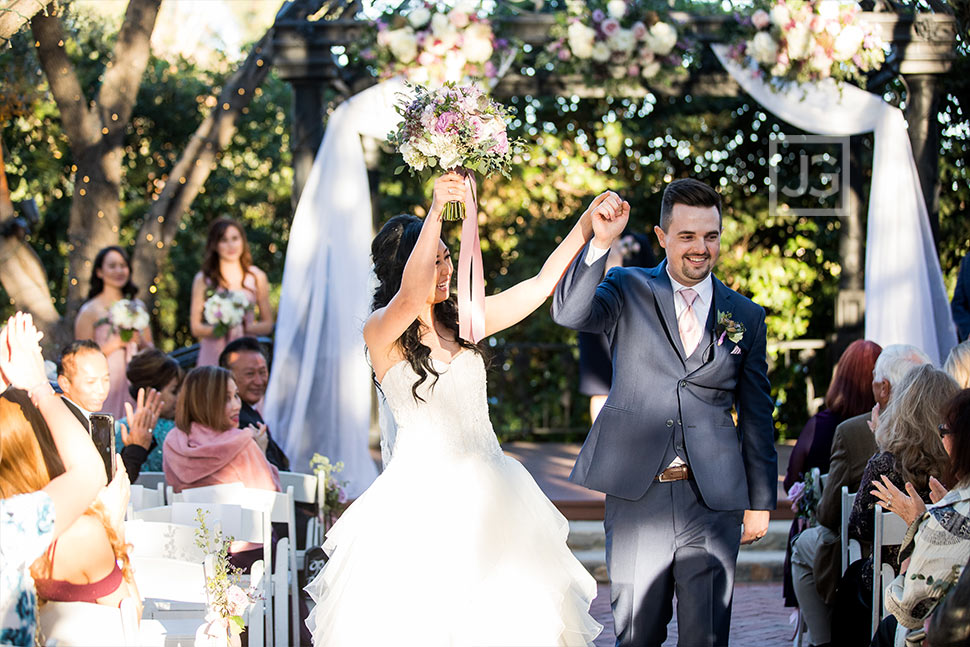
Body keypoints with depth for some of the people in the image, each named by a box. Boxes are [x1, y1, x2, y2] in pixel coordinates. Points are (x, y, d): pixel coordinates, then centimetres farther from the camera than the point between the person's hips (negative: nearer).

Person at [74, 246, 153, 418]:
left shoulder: (138, 307, 13)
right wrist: (117, 342, -14)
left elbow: (151, 350, 19)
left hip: (135, 382, 4)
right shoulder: (90, 311, -1)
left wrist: (139, 341, -2)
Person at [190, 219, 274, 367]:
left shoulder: (257, 277, 8)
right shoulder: (203, 280, 5)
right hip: (213, 355, -1)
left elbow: (268, 324, 10)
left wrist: (246, 328, -9)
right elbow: (195, 327, 4)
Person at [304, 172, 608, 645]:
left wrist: (590, 218, 0)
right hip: (422, 495, -5)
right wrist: (437, 211, -35)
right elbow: (410, 297, -29)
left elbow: (543, 283, 9)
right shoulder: (380, 331, -7)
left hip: (487, 494, 5)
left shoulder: (463, 320, 10)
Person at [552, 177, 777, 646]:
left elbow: (756, 415, 12)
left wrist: (760, 501, 11)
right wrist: (600, 242, -28)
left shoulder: (745, 316, 9)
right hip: (637, 496, -1)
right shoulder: (629, 290, 4)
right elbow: (569, 313, -16)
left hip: (713, 501, 1)